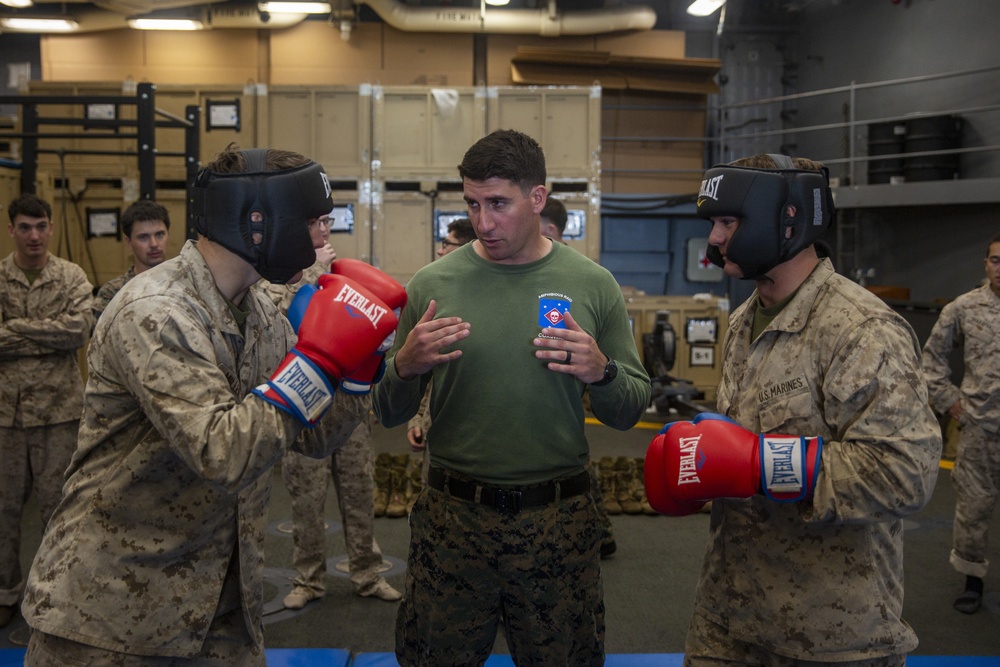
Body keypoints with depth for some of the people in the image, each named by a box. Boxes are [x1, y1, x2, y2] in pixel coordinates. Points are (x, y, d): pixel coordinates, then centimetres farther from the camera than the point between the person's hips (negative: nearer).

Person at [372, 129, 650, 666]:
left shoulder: (592, 285, -2)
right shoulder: (432, 284, -3)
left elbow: (630, 411, 4)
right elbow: (389, 415, 2)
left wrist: (601, 372, -17)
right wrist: (405, 366, -19)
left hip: (559, 521, 0)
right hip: (452, 516, 0)